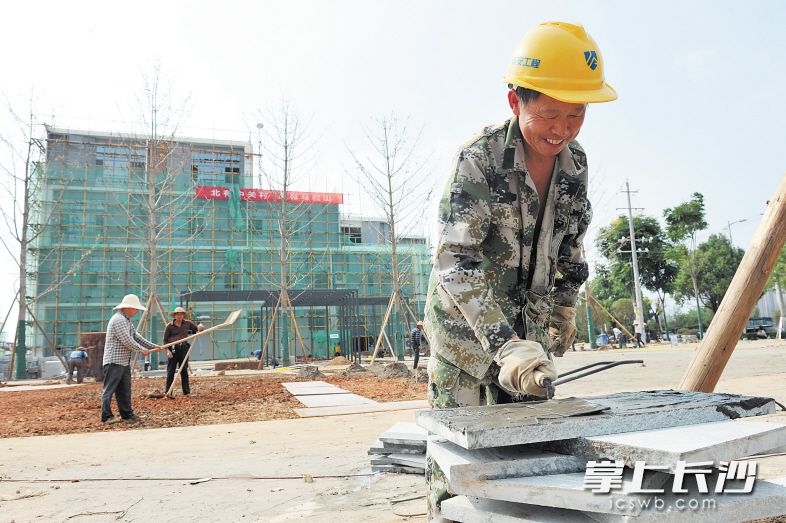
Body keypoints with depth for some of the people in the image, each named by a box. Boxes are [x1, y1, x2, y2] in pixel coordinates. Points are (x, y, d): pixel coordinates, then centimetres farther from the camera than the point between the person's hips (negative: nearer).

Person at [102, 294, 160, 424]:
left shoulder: (127, 320, 18)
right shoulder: (118, 319, -16)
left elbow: (136, 336, 18)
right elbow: (127, 340, -21)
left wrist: (153, 346, 11)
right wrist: (142, 350, -11)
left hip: (124, 362, 11)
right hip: (114, 361, -11)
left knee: (125, 390, 13)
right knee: (109, 390, -4)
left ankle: (127, 414, 18)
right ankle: (107, 416, 0)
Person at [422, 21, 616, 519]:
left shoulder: (575, 162, -2)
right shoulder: (479, 159, -22)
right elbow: (456, 262, -29)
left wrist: (565, 306, 14)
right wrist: (505, 346, -37)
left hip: (530, 318, 6)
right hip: (465, 317, -5)